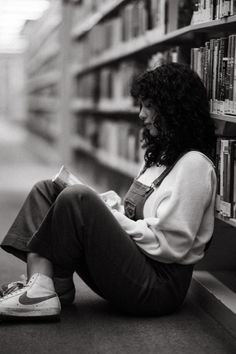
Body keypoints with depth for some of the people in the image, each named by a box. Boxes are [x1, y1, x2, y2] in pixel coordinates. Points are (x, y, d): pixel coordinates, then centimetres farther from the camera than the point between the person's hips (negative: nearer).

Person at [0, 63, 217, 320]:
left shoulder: (194, 165, -13)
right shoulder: (160, 154, 20)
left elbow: (169, 245, -19)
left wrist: (116, 219, -11)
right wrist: (111, 208, 3)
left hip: (158, 285, -10)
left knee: (77, 199, -27)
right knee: (46, 190, 1)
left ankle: (56, 289, -12)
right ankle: (39, 286, -17)